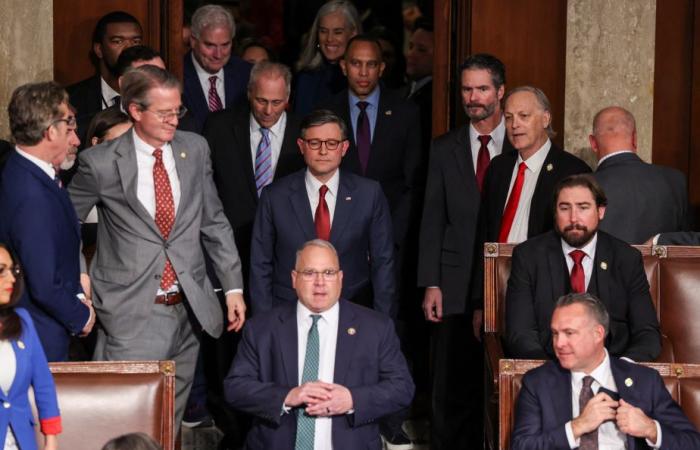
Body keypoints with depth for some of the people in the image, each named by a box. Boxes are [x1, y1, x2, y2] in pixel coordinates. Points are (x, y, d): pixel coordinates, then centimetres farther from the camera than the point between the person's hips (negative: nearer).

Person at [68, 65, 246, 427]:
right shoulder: (101, 163, -7)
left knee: (170, 423, 11)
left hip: (188, 310, 4)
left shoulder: (195, 149, 6)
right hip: (131, 315, -4)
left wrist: (233, 286, 10)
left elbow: (214, 222, 12)